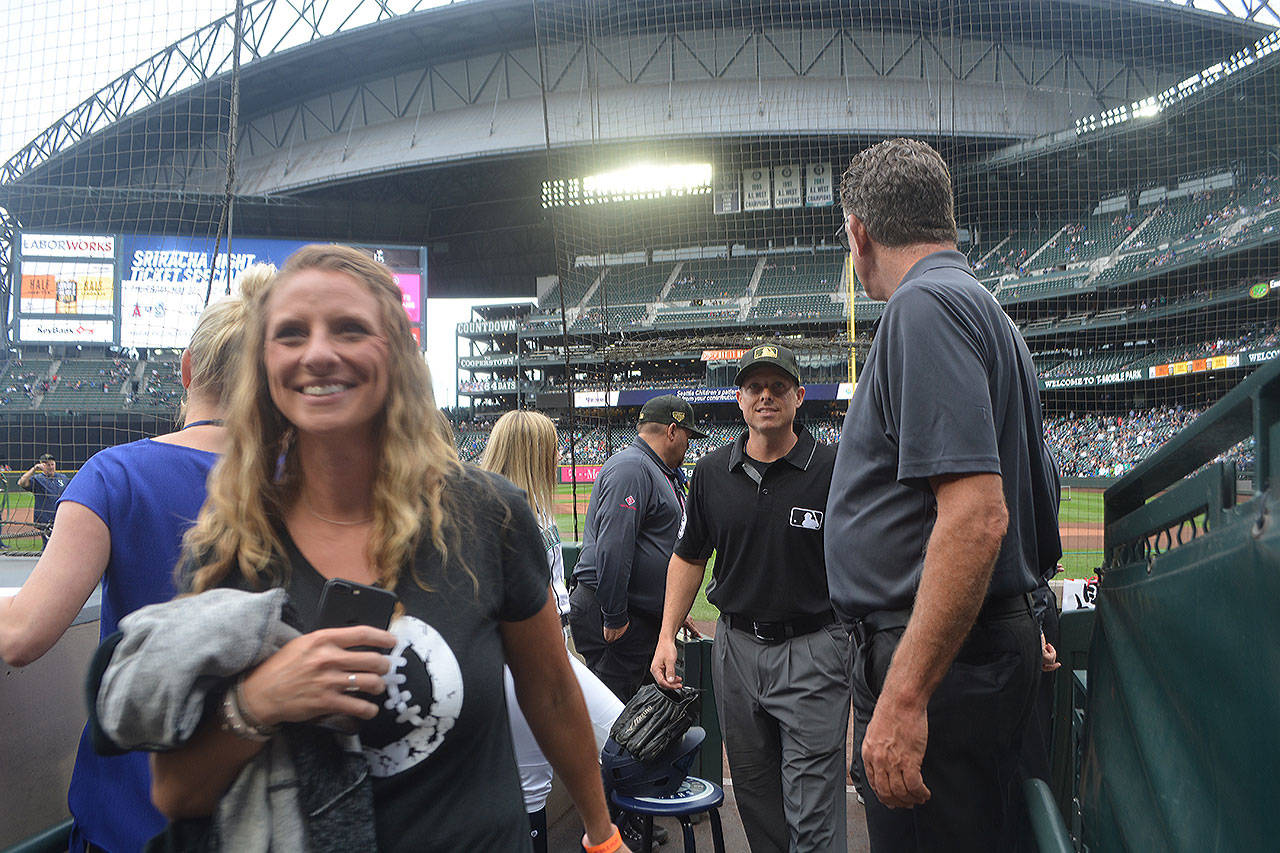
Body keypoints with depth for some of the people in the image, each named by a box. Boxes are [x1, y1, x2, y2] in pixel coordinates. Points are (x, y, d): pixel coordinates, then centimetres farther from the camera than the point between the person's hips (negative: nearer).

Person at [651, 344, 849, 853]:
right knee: (754, 795, 18)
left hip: (813, 650, -4)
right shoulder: (711, 473, 4)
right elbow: (689, 557, 12)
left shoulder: (833, 470, -8)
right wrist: (667, 636, 6)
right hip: (736, 648, 4)